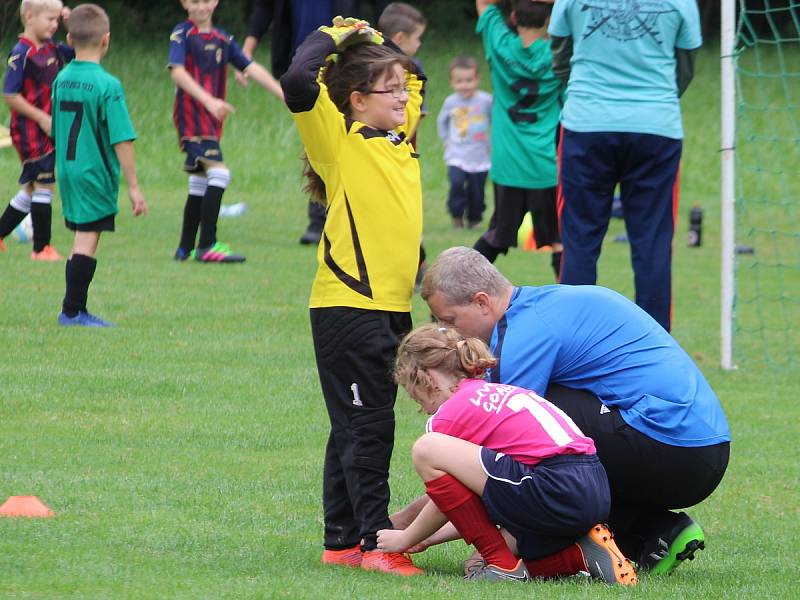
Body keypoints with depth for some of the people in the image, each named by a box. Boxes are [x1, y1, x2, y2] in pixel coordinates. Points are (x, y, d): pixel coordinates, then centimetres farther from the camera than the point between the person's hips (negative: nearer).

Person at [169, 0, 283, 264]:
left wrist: (284, 94, -1)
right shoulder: (182, 34, -6)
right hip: (192, 116, -8)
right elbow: (177, 72, -20)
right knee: (218, 173, -20)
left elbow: (251, 68, 9)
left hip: (212, 120, 8)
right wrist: (208, 100, -32)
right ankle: (208, 245, -19)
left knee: (200, 183, 13)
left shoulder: (222, 39, 13)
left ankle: (186, 249, 22)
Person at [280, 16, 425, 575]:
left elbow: (415, 75, 33)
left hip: (392, 304, 8)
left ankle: (343, 540, 17)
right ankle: (375, 541, -6)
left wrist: (375, 40, 18)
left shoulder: (399, 136, 14)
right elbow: (298, 83, -23)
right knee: (366, 427, -7)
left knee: (359, 428, 12)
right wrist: (333, 36, -8)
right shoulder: (339, 136, -6)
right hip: (349, 304, -8)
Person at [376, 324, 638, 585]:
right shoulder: (496, 391, 27)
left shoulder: (449, 413, 1)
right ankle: (583, 553, 8)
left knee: (427, 450, -7)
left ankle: (502, 565, -3)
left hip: (556, 492, -10)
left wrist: (404, 539, 28)